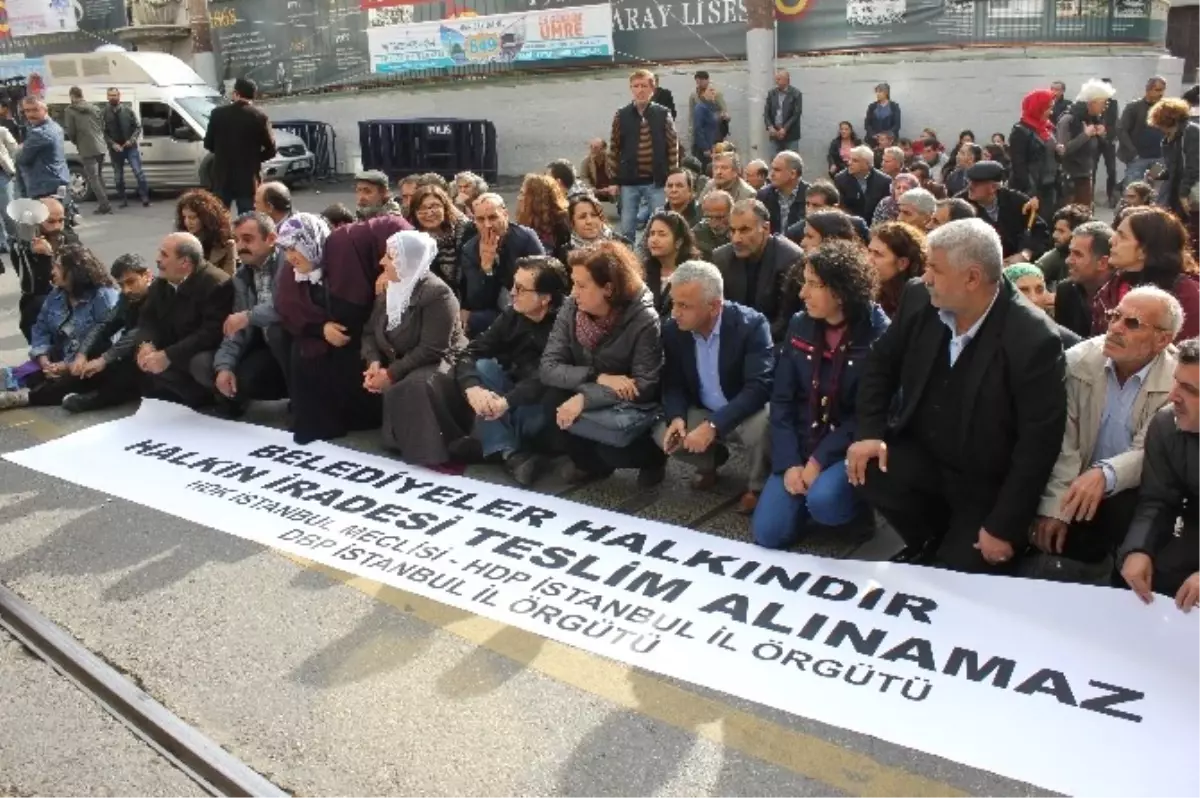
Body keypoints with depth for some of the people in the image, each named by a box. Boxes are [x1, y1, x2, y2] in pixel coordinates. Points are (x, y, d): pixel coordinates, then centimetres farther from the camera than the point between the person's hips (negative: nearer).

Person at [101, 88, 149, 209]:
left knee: (138, 172, -6)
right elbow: (104, 132, -2)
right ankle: (123, 200, 16)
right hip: (115, 148, 1)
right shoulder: (104, 112, -1)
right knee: (118, 176, 7)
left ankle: (145, 197, 0)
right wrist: (112, 144, -15)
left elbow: (138, 127, 3)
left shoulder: (128, 109, 1)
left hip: (131, 147, -1)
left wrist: (132, 140, -11)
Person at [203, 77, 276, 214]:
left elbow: (208, 144, 5)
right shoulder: (260, 117, -8)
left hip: (222, 178, 2)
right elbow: (270, 150, -5)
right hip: (248, 179, -2)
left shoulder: (218, 113, -2)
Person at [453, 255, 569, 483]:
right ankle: (510, 452, -26)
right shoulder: (512, 315, -2)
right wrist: (473, 388, -31)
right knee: (483, 366, -19)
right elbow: (470, 353, -10)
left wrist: (506, 402, -44)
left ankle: (491, 443, -8)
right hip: (511, 396, 6)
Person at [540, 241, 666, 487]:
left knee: (611, 447, -30)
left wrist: (585, 398, -33)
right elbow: (548, 367, -15)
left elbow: (646, 386, -24)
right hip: (589, 393, 4)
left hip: (631, 405, -4)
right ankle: (592, 462, 4)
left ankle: (654, 457, 8)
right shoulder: (571, 309, -12)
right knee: (554, 399, -25)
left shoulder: (644, 321, -24)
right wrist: (598, 378, -30)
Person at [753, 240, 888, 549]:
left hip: (848, 449, -3)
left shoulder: (878, 335, -11)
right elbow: (781, 399, 1)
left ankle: (857, 505, 2)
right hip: (799, 445, 4)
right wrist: (788, 463, -10)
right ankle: (808, 495, 18)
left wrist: (820, 460, -17)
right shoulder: (799, 325, 1)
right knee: (768, 533, -11)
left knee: (823, 502, -33)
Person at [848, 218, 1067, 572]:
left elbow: (1039, 441, -21)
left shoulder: (1034, 339, -24)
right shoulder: (920, 299, -9)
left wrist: (1004, 526, -19)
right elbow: (881, 362, 6)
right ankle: (931, 539, 7)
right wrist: (869, 432, -9)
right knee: (864, 470, -22)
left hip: (988, 484, -5)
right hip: (922, 456, 5)